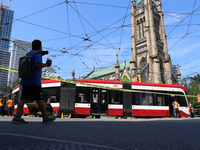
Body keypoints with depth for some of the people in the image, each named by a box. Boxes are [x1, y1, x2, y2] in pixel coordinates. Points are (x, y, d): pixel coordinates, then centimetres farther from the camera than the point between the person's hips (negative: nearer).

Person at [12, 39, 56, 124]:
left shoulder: (28, 53, 19)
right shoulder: (37, 54, -7)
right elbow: (38, 64, -23)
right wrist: (46, 64, -6)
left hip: (25, 80, 8)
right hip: (34, 81, -8)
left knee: (23, 98, 5)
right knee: (39, 99, -2)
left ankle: (17, 117, -1)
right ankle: (45, 118, 7)